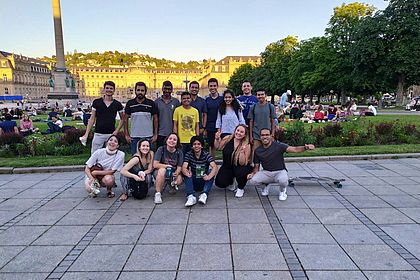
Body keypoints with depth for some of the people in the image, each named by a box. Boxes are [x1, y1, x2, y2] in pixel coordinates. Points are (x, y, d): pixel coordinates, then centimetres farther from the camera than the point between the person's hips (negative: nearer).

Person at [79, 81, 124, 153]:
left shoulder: (117, 104, 3)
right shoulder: (96, 102, 2)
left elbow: (122, 119, 11)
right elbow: (92, 119, 4)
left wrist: (117, 130, -3)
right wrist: (86, 134, -3)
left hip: (111, 135, 0)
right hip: (98, 134, 0)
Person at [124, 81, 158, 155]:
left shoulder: (151, 103, 1)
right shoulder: (130, 103, 4)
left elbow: (155, 119, 5)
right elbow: (125, 119, 7)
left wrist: (155, 134, -1)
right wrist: (126, 135, 2)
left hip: (148, 137, -1)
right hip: (134, 137, 1)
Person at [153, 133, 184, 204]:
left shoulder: (179, 152, -7)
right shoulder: (161, 149, -13)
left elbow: (179, 167, -12)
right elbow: (155, 165, -18)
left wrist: (176, 173, -34)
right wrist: (168, 166, -17)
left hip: (173, 172, 3)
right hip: (159, 171, -2)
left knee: (179, 181, -26)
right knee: (162, 170, -36)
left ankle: (172, 185, 14)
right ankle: (158, 194, -25)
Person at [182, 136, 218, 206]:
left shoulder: (206, 154, -6)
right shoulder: (188, 155, -3)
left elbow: (215, 167, -22)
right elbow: (184, 168, -18)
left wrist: (209, 176, -41)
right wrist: (186, 172, -42)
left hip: (204, 182, 0)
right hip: (193, 183, 1)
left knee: (211, 171, -24)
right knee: (186, 173, -25)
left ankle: (204, 194, -38)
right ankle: (190, 196, -39)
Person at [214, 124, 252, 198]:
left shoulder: (247, 145, -18)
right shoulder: (228, 139, -10)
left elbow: (242, 163, -22)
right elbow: (217, 147, 6)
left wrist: (242, 152, -36)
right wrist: (217, 139, -12)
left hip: (240, 167, -2)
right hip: (227, 166, 2)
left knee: (241, 172, -37)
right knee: (220, 183, -17)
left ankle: (240, 189, -2)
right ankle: (230, 183, 22)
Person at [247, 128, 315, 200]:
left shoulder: (278, 146, -11)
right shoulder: (257, 151, 0)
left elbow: (295, 149, -21)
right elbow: (256, 166, 6)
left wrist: (305, 148, -41)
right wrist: (253, 173, -16)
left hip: (280, 171, -3)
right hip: (266, 172, 3)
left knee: (283, 181, -38)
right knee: (252, 180, -23)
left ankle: (283, 190, 3)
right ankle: (266, 184, 12)